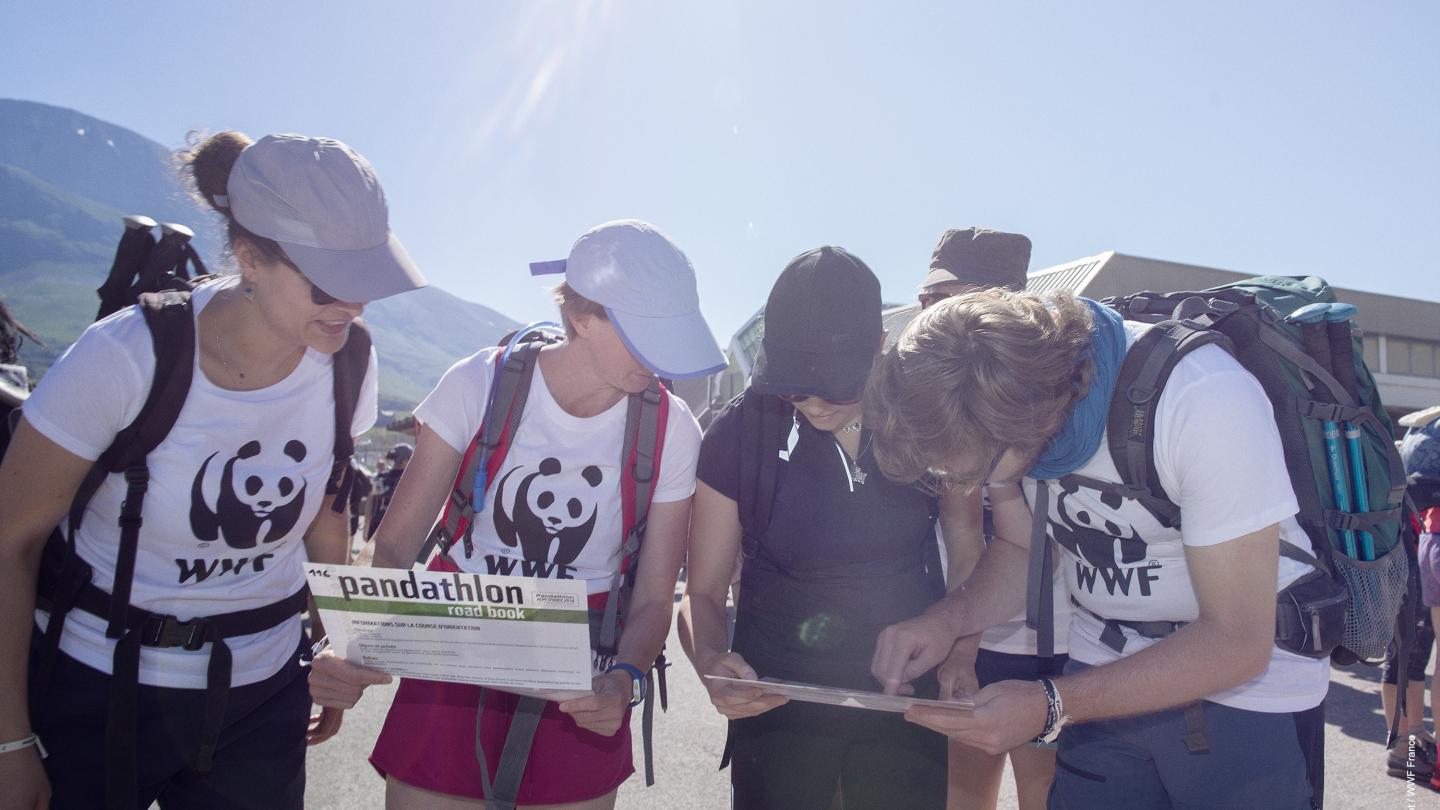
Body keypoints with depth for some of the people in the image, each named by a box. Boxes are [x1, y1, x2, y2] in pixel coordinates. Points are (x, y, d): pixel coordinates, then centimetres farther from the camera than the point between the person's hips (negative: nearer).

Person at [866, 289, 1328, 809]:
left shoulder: (1203, 398, -31)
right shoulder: (1000, 406, -14)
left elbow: (1238, 643, -25)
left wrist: (1050, 705, -30)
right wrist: (946, 621, -18)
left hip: (1248, 688, -4)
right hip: (1105, 676, 5)